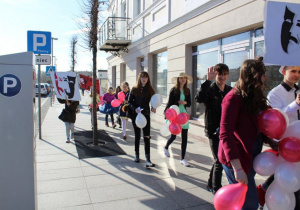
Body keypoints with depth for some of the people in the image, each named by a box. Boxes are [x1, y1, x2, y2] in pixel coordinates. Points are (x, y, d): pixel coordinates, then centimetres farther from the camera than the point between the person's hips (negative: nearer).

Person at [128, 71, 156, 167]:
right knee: (137, 136, 12)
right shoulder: (134, 89, 2)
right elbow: (129, 102, 2)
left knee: (146, 137, -8)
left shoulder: (150, 89, 3)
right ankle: (137, 155, 28)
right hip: (135, 115, 1)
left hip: (146, 115, 0)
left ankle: (148, 160, -11)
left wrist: (153, 108, -15)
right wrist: (135, 109, -16)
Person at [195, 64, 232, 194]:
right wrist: (208, 80, -33)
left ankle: (211, 184, 36)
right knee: (219, 161, -5)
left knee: (219, 160, 17)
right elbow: (199, 99, -31)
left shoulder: (230, 91, 7)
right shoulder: (210, 89, -9)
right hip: (214, 130, -5)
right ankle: (216, 189, 14)